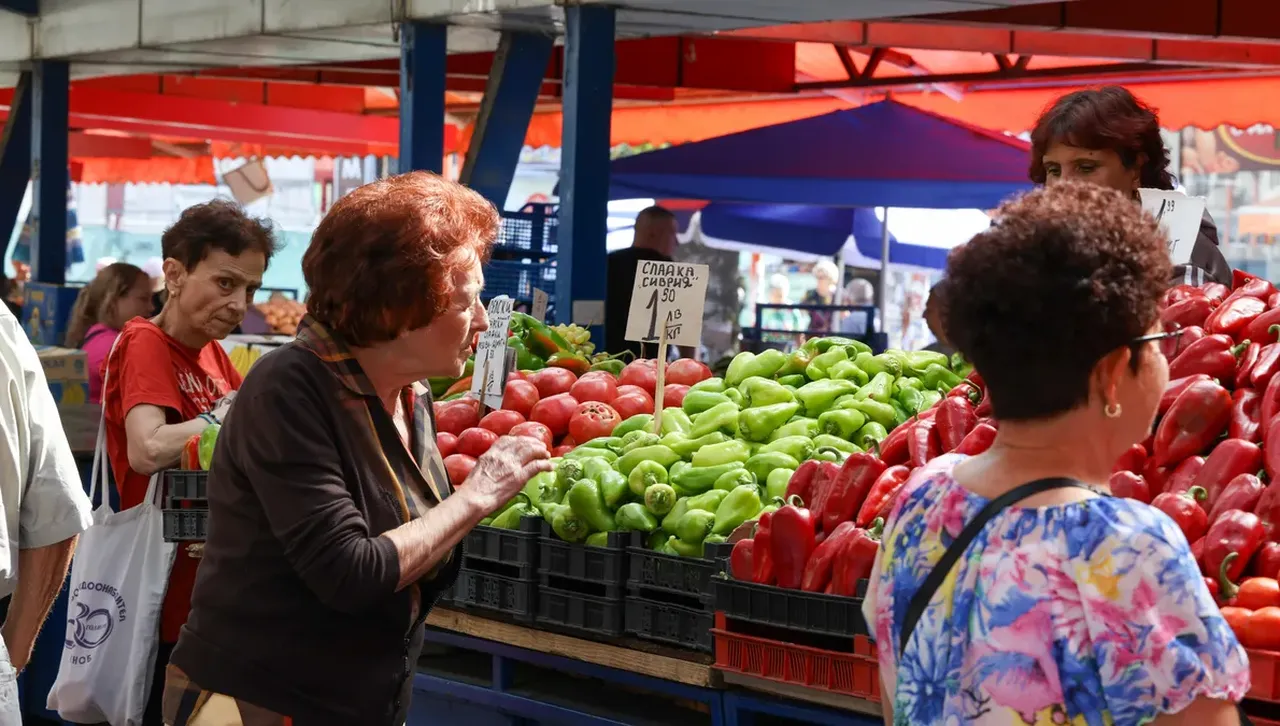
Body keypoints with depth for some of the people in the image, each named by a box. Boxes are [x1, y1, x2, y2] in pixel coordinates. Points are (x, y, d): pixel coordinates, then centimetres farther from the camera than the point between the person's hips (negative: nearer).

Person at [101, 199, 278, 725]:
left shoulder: (211, 352, 10)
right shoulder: (146, 346, -14)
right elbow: (148, 450, -29)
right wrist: (233, 418, -18)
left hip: (210, 589, 8)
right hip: (164, 597, -8)